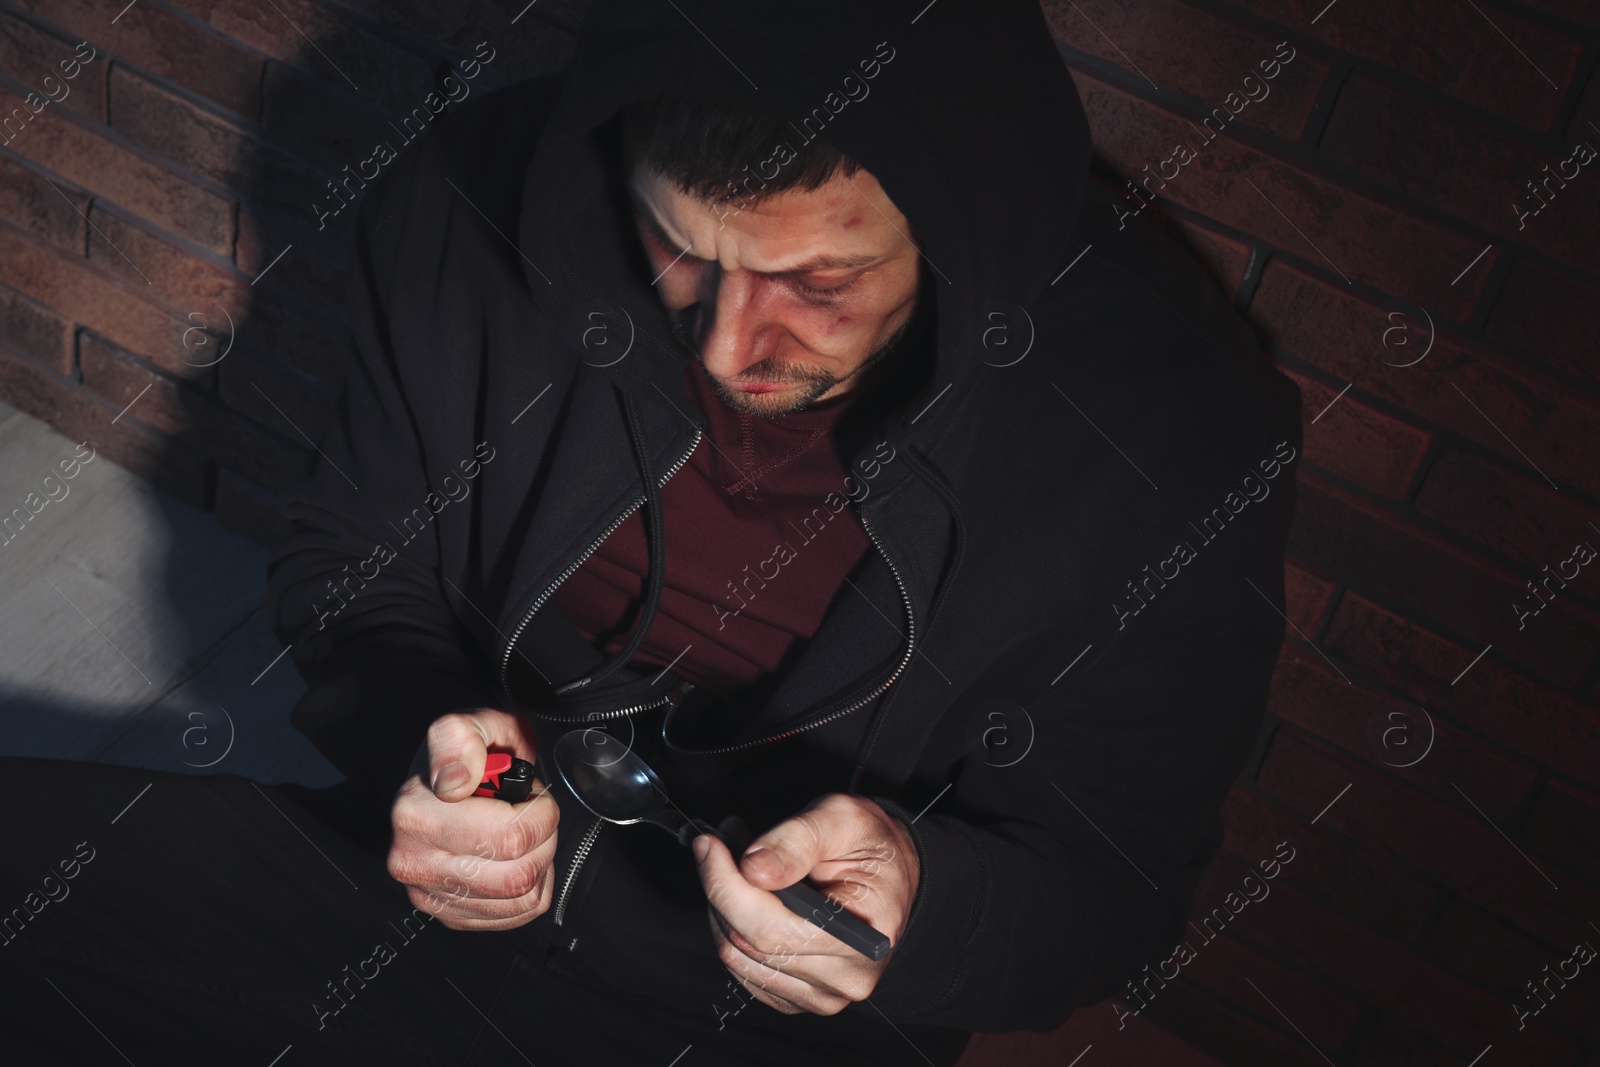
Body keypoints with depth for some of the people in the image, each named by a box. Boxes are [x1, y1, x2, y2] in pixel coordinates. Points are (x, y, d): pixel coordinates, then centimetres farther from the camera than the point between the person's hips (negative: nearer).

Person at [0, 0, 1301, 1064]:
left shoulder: (1187, 434, -23)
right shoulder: (484, 201, -16)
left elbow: (1111, 885, -10)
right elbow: (347, 564, 0)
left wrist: (924, 906, -32)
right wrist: (413, 738, -22)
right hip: (434, 886, 1)